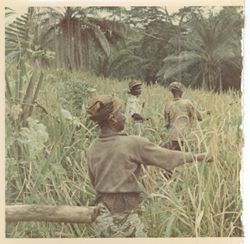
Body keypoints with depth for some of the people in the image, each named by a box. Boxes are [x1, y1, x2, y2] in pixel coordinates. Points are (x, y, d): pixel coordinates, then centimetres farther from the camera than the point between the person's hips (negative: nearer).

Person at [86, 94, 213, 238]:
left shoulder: (92, 149, 2)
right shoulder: (133, 143, -15)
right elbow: (168, 156, -5)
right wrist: (199, 156, 7)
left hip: (102, 218, 6)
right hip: (123, 219, -6)